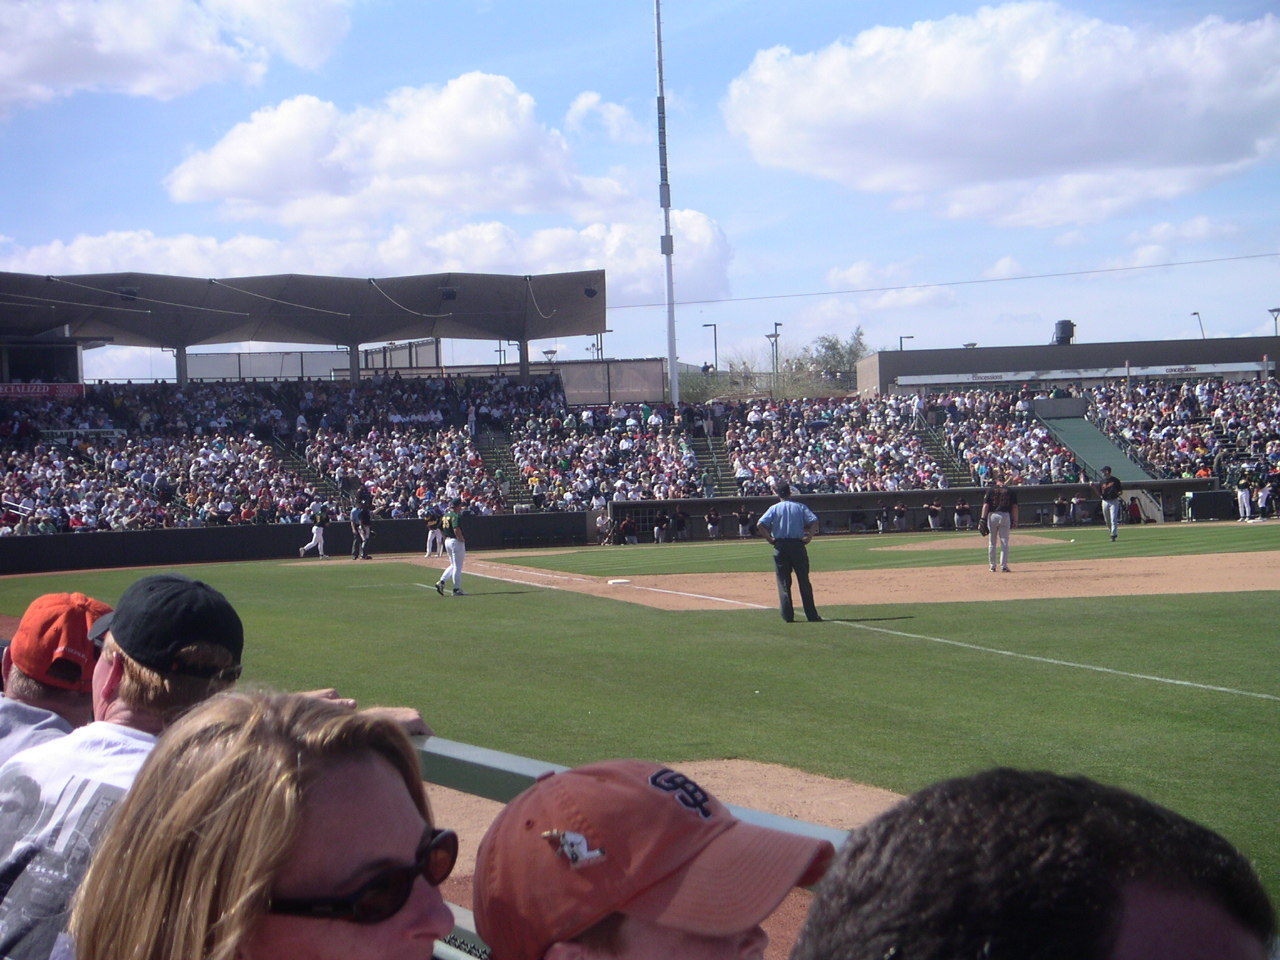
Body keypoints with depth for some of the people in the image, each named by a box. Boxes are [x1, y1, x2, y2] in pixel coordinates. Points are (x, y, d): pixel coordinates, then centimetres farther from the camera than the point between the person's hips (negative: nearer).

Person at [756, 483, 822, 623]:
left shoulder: (774, 508, 2)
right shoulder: (800, 506, 5)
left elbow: (760, 524, -11)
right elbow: (814, 521, -9)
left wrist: (769, 538, -3)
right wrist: (809, 537, -6)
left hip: (780, 546, -1)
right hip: (797, 544, 1)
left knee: (783, 582, 5)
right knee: (804, 581, 6)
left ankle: (788, 616, 0)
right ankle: (812, 615, 5)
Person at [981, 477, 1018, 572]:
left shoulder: (991, 490, 2)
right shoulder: (1010, 491, 5)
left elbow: (986, 505, -4)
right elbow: (1014, 506, 3)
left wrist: (983, 519, -6)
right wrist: (1015, 520, 8)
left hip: (992, 515, 0)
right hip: (1005, 516, 0)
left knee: (992, 543, 8)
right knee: (1004, 542, 4)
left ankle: (992, 566, 10)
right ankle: (1004, 566, -1)